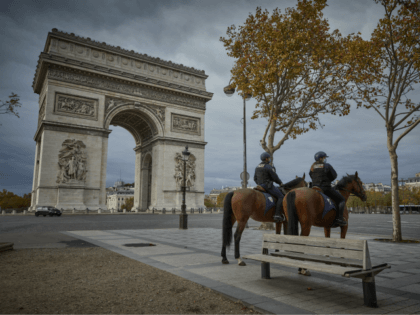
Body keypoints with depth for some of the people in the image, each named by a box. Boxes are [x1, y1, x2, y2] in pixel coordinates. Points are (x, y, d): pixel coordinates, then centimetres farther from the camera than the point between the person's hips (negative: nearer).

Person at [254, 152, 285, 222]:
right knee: (281, 197, -11)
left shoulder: (257, 167, 13)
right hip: (268, 186, -9)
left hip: (260, 186, 10)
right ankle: (277, 215, -22)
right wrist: (280, 183, 6)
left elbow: (255, 178, 18)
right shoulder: (269, 167, -13)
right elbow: (275, 177, -11)